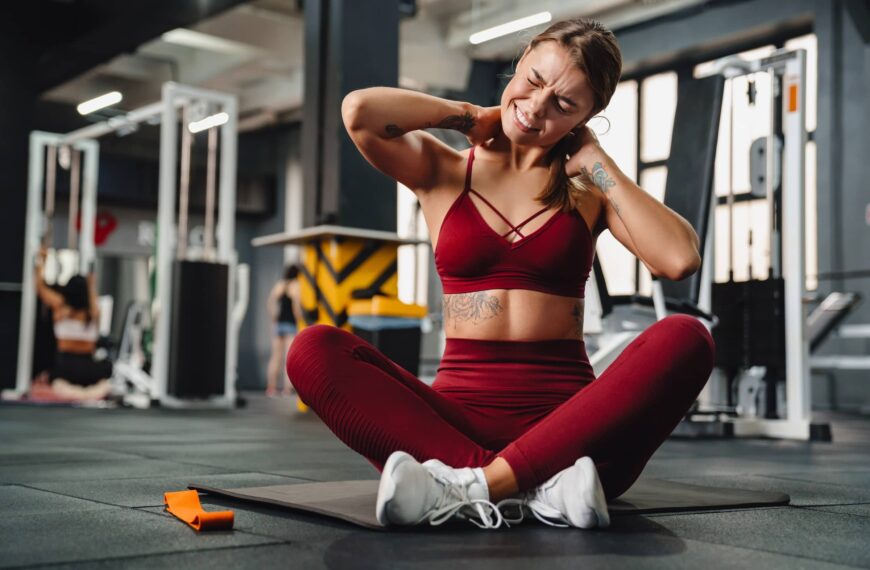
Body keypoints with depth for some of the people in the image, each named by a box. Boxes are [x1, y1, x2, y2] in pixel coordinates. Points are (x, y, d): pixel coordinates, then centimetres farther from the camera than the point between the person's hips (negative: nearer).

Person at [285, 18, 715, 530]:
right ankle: (533, 486, -34)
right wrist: (470, 115, 6)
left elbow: (680, 259, -8)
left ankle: (469, 486, -33)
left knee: (686, 340, -27)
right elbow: (359, 112, -9)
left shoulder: (590, 189, 11)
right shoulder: (443, 172, 11)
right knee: (316, 351, -24)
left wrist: (597, 161, 2)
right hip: (461, 409, 0)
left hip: (566, 419, 0)